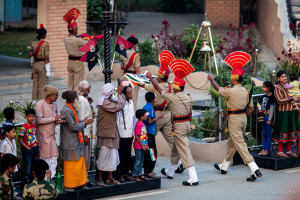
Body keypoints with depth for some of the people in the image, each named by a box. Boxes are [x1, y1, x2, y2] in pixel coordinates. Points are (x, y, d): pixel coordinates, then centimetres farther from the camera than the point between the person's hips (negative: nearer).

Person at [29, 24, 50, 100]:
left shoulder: (34, 43, 5)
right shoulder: (45, 44, -13)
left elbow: (30, 54, 7)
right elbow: (46, 58, -15)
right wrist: (48, 70, -13)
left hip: (35, 64, 6)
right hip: (42, 65, -6)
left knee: (35, 84, 13)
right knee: (42, 85, 0)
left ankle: (34, 100, 18)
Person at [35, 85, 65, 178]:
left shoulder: (54, 105, 13)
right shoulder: (40, 105, -12)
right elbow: (39, 120, -20)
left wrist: (58, 121, -1)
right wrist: (54, 119, -21)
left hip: (51, 135, 8)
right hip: (43, 135, -8)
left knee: (54, 157, 3)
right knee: (46, 158, -4)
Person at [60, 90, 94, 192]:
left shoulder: (72, 110, 13)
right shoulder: (67, 111, -20)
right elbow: (74, 127, -23)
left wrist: (84, 122, 4)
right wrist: (83, 123, -9)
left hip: (77, 143, 10)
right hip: (70, 144, -10)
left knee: (80, 163, 14)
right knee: (71, 165, -3)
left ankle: (80, 183, 23)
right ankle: (68, 186, 5)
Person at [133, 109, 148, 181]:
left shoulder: (143, 124, 11)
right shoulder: (138, 124, -17)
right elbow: (137, 137, -19)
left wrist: (146, 145, 14)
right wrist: (142, 145, -16)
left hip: (142, 146, 9)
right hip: (138, 146, -9)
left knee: (141, 160, 13)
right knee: (137, 161, -3)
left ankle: (140, 174, 20)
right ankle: (135, 175, 3)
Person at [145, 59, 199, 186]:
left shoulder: (172, 97, -14)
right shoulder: (188, 98, 6)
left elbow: (158, 87, -4)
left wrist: (150, 77, 9)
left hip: (178, 126, -8)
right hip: (187, 124, 8)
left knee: (184, 151, -10)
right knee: (176, 148, 23)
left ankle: (193, 178, -17)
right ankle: (170, 172, 40)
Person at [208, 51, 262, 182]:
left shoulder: (230, 91, -15)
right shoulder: (246, 92, 5)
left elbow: (217, 88, 3)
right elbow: (251, 108, 9)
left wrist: (211, 79, 21)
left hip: (234, 119, -8)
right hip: (244, 118, 8)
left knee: (240, 145, -10)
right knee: (231, 143, 22)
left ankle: (255, 170, -20)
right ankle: (224, 166, 37)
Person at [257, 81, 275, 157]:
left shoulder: (271, 97, -12)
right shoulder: (264, 96, 11)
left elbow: (271, 109, -13)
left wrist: (269, 119, -16)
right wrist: (261, 116, 19)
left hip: (268, 116, -8)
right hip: (263, 116, 8)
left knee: (268, 133, -2)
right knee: (264, 133, 11)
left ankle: (267, 150, 1)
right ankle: (264, 148, 15)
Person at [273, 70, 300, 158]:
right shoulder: (277, 88, -7)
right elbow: (280, 100, -18)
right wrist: (292, 99, -17)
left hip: (292, 112, 7)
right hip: (283, 112, -7)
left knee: (291, 131, 9)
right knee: (282, 131, -4)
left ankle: (289, 151, 17)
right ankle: (280, 151, 2)